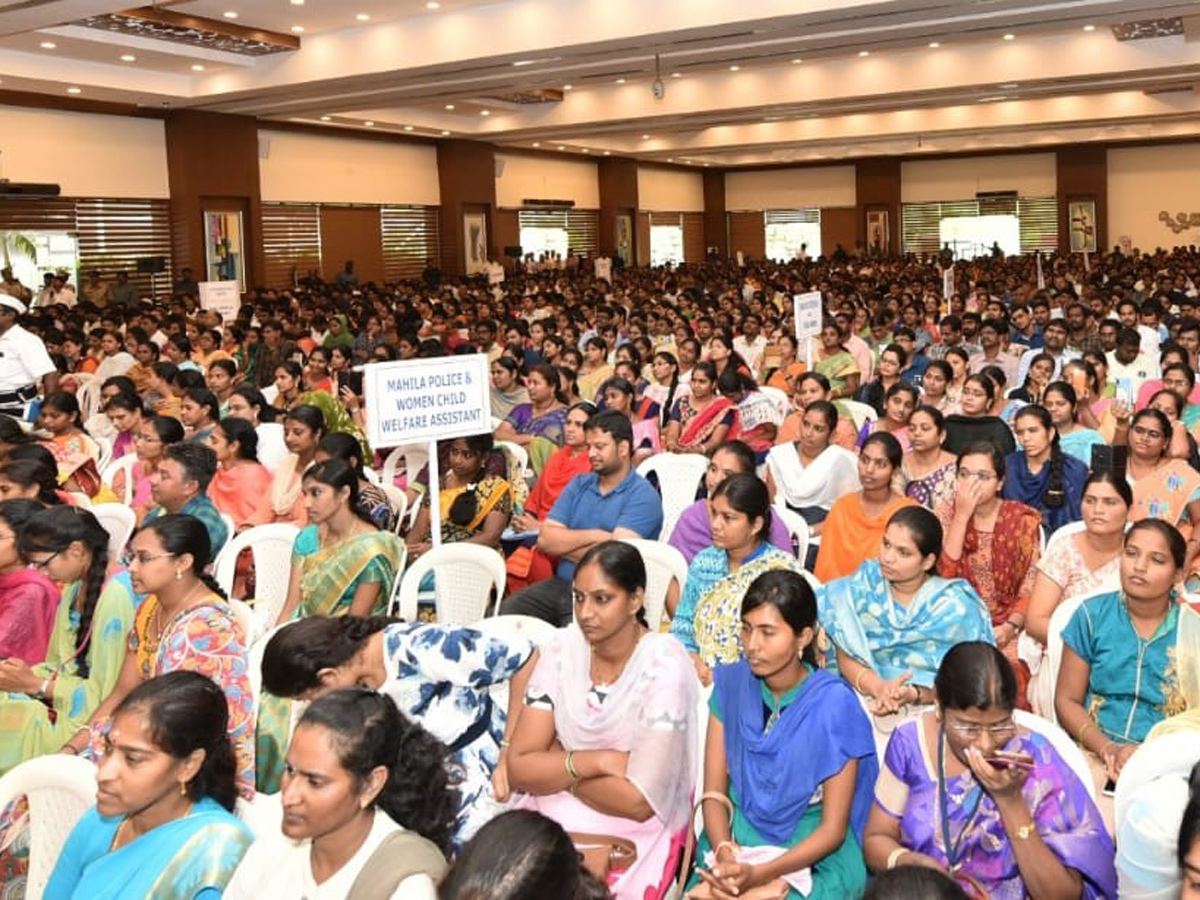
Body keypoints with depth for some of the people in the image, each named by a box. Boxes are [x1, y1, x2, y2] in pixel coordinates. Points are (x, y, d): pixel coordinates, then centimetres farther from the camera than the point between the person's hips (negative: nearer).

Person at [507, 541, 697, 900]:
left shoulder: (664, 666, -17)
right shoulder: (563, 647, -4)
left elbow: (639, 802, -20)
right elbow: (518, 769, -6)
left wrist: (556, 765, -9)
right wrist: (596, 761, -19)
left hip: (633, 836, -4)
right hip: (552, 818, 5)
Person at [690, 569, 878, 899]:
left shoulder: (835, 705, -12)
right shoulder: (730, 684, -1)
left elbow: (833, 830, -9)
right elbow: (714, 792, 1)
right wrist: (725, 854, -18)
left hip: (813, 856, -3)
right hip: (735, 839, 3)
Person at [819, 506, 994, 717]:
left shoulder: (954, 605, -7)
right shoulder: (866, 583, 0)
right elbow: (846, 654, -3)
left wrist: (914, 695, -27)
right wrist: (877, 687, -22)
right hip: (866, 699, 2)